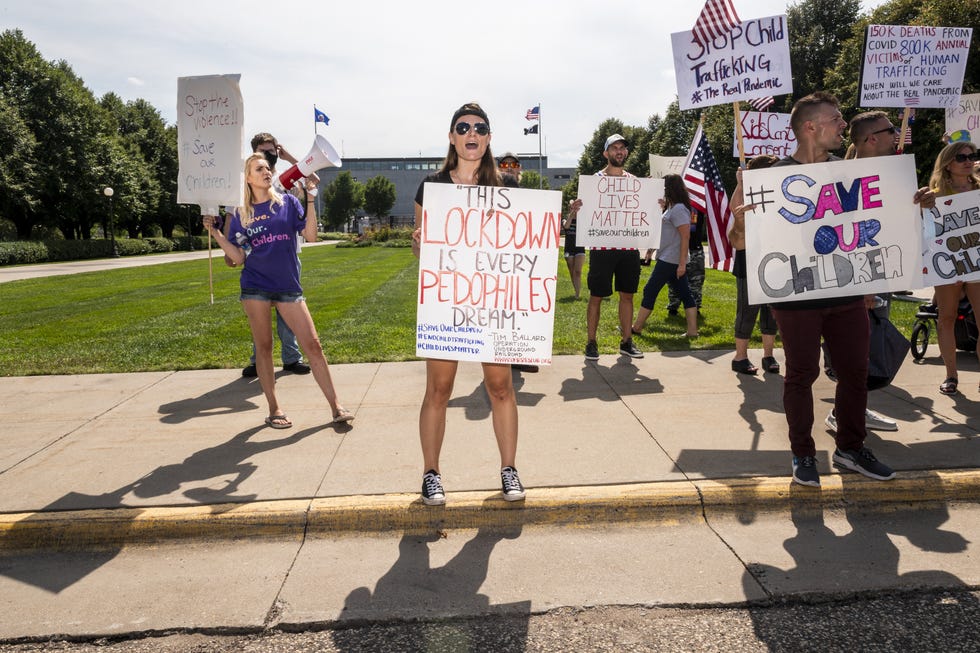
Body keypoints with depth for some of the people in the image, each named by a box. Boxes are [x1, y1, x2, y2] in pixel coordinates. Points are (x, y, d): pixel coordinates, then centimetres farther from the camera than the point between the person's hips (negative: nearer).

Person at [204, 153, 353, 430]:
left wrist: (310, 198, -9)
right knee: (263, 347, 5)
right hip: (255, 287, 1)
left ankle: (335, 407, 2)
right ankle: (274, 409, 18)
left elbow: (311, 235, -5)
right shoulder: (240, 215, 7)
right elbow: (238, 258, 4)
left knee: (313, 344, -4)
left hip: (288, 286, 0)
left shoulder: (288, 202, 6)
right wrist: (215, 233, -6)